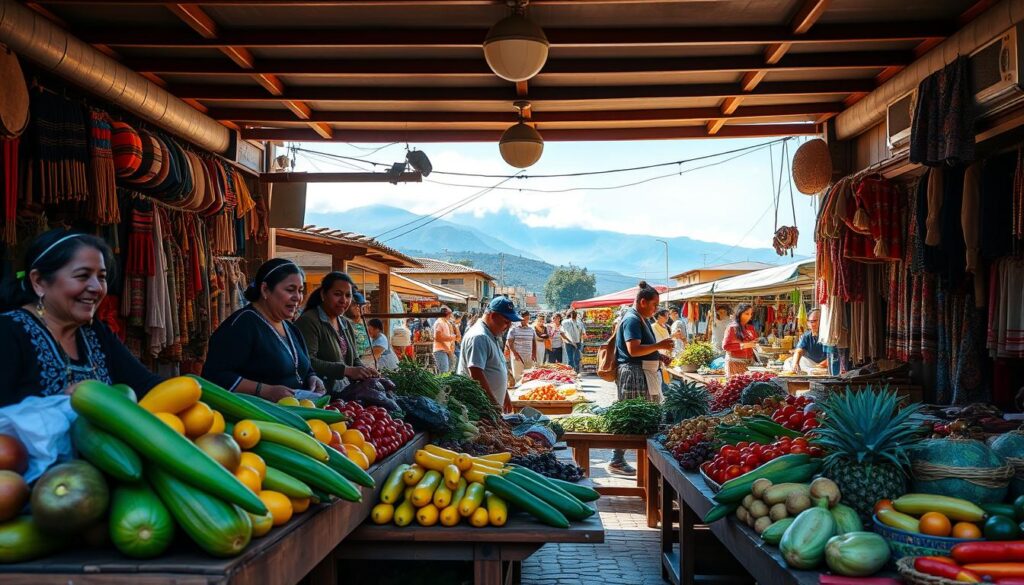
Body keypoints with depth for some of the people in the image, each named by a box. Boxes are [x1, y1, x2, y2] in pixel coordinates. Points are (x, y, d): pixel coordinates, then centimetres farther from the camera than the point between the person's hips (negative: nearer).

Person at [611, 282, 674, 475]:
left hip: (645, 374, 11)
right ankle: (617, 462, 1)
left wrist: (658, 356, 14)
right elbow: (634, 350, -25)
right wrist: (659, 345, -20)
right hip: (633, 374, -11)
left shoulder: (642, 319, 17)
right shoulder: (632, 320, -15)